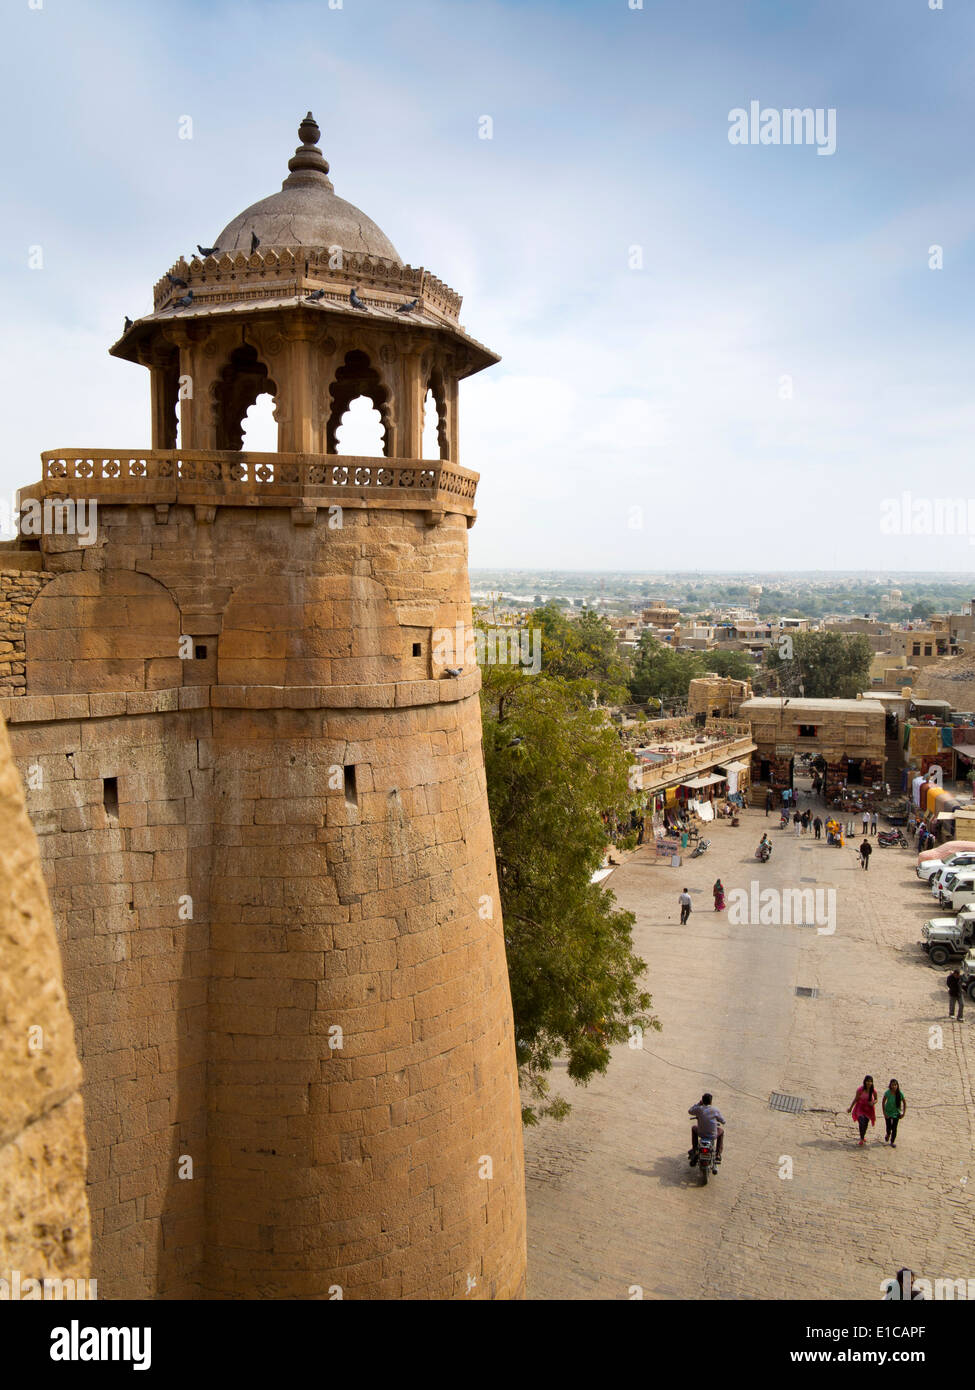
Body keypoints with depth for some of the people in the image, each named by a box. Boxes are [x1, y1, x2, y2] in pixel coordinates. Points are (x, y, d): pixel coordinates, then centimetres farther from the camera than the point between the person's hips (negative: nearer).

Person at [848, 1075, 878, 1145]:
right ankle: (861, 1140, -5)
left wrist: (873, 1103, -21)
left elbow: (876, 1099, 2)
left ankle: (863, 1136, 42)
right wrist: (850, 1108, -5)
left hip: (869, 1108, 3)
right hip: (861, 1107, -2)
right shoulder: (860, 1089, -20)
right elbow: (856, 1099, -8)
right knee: (861, 1123, -18)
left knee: (865, 1124, 15)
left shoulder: (874, 1090, -15)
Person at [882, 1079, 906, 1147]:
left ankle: (892, 1141, 24)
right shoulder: (887, 1093, -22)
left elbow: (904, 1103, -5)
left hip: (896, 1113, 0)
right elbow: (883, 1102, -8)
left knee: (894, 1128, 0)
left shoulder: (900, 1094, -21)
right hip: (888, 1112, 0)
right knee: (888, 1128, 8)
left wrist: (903, 1113, -5)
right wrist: (884, 1113, -10)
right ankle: (888, 1134, 44)